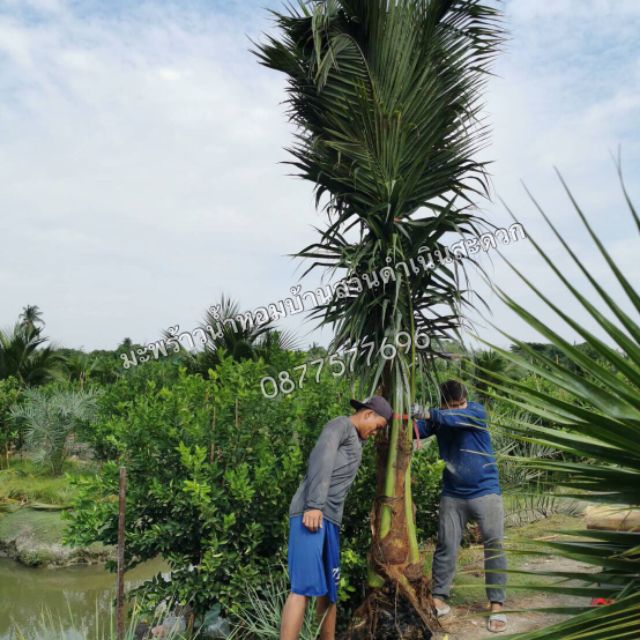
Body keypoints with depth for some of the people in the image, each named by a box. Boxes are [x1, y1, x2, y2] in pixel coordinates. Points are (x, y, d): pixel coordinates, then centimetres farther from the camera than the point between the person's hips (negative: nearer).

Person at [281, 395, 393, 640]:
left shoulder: (356, 440, 30)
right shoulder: (341, 424, 1)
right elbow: (321, 459, -13)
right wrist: (314, 505, -23)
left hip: (330, 517, 10)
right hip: (312, 512, -10)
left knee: (329, 589, 11)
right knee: (304, 587, -17)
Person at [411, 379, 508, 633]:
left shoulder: (477, 411, -11)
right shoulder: (438, 419, -1)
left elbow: (457, 418, -32)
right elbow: (414, 432, -17)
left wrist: (427, 414, -45)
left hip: (485, 492, -2)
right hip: (452, 495, 3)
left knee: (494, 547, -1)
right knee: (445, 547, 5)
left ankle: (497, 606, 8)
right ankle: (438, 600, 15)